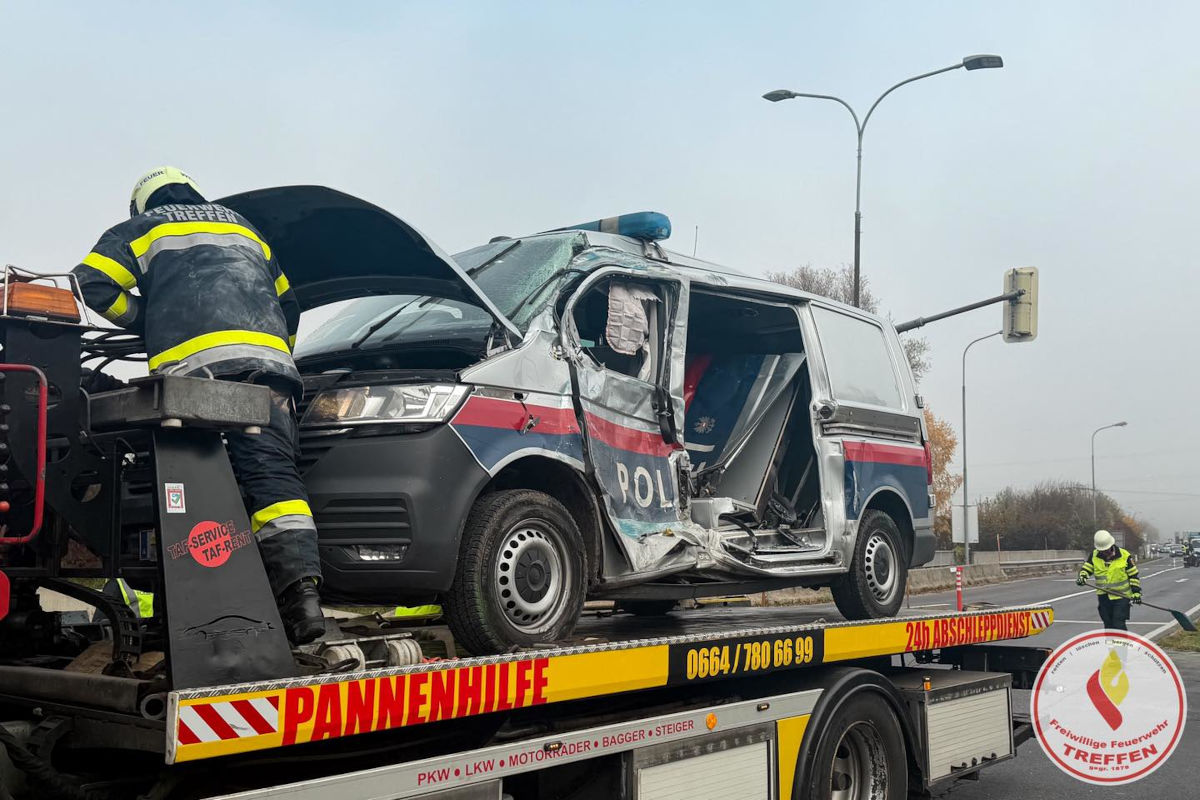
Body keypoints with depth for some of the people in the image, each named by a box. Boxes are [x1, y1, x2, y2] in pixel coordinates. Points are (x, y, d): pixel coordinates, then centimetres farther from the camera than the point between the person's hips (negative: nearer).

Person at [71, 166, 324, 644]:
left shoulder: (141, 230, 25)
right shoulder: (244, 229, 37)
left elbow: (92, 283, 11)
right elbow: (287, 302, 39)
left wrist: (142, 318, 26)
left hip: (191, 363, -3)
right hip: (265, 359, 3)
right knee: (272, 472, -7)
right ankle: (301, 593, -23)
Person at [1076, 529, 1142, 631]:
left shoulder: (1124, 556, -7)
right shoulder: (1094, 555, 1)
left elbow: (1133, 575, -1)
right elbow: (1086, 568, 6)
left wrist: (1136, 592, -7)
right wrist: (1082, 576, -16)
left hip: (1121, 597, -4)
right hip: (1104, 597, 4)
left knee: (1118, 625, -13)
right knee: (1108, 625, 11)